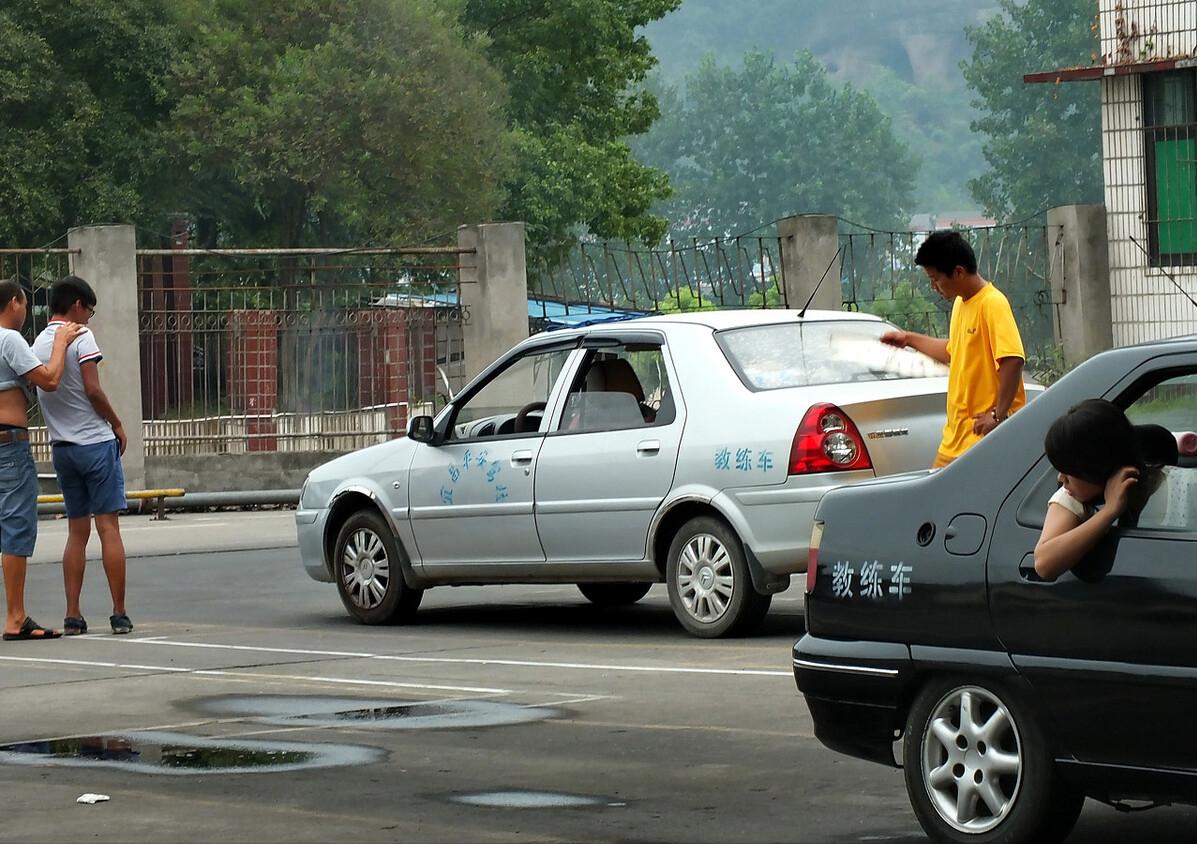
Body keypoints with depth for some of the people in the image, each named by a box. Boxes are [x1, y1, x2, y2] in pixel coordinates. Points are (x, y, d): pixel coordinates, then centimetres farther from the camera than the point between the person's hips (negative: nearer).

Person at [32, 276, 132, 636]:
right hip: (95, 443, -6)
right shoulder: (80, 337, -10)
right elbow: (93, 391, -15)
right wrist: (118, 425, -2)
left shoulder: (38, 343, 10)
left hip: (61, 446, 6)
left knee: (77, 531, 10)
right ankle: (119, 614, -4)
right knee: (108, 527, -3)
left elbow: (45, 394, 13)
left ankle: (73, 615, 4)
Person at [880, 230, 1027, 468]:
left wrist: (998, 414, -24)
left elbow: (1012, 360, -25)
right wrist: (910, 339, 33)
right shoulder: (960, 303, 14)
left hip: (984, 434, -9)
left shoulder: (992, 304, -15)